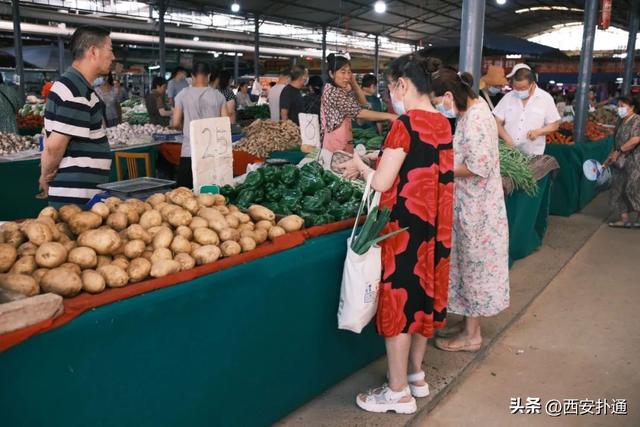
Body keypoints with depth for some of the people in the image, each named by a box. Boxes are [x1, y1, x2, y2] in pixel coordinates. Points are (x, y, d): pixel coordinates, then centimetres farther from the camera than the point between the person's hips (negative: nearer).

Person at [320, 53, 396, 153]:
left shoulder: (342, 90, 12)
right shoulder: (331, 91, -17)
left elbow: (363, 103, 15)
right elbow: (358, 112, -24)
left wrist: (354, 83, 3)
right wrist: (389, 116, -27)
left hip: (345, 142, 9)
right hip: (335, 143, -9)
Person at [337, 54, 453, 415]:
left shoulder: (406, 124, -17)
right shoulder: (443, 124, 7)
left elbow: (382, 183, -17)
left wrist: (360, 165, 2)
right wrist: (375, 165, 16)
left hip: (406, 225, -8)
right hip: (434, 223, 8)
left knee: (397, 301, 3)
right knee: (423, 295, 18)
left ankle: (398, 392, 16)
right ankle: (416, 376, 34)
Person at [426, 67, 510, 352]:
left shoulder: (475, 120, -22)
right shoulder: (473, 108, 7)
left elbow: (477, 168, -26)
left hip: (476, 206, -9)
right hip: (469, 203, 9)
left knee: (474, 264, 3)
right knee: (469, 263, 17)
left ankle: (471, 335, 18)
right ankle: (469, 322, 32)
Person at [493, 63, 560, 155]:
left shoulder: (546, 98, -2)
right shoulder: (508, 97, 2)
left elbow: (554, 125, 2)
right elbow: (498, 123, 3)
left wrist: (538, 132, -16)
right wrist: (507, 139, -13)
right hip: (508, 152, 2)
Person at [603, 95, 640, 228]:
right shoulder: (621, 122, 12)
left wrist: (618, 151, -18)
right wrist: (610, 157, 14)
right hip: (620, 162, 8)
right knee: (618, 189, 6)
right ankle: (624, 218, 12)